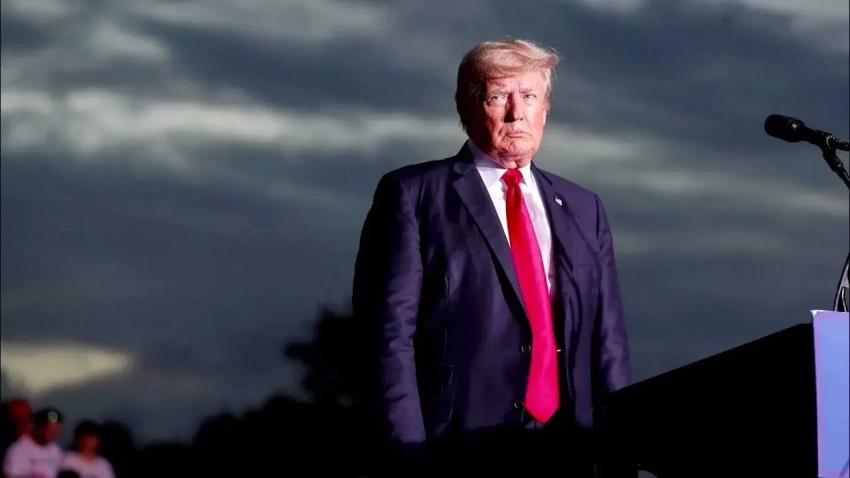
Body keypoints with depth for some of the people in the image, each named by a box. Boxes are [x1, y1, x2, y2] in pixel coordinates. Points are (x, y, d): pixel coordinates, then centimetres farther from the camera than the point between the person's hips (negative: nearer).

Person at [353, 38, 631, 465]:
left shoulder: (583, 209, 19)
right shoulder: (414, 194, 5)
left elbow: (607, 337, 17)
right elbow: (392, 330, -3)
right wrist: (410, 448, -14)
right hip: (462, 445, -4)